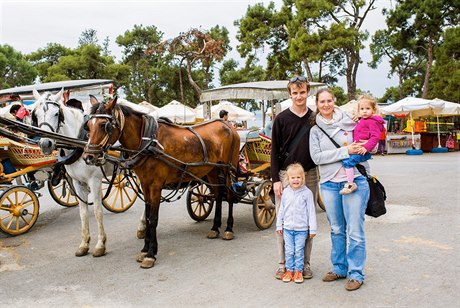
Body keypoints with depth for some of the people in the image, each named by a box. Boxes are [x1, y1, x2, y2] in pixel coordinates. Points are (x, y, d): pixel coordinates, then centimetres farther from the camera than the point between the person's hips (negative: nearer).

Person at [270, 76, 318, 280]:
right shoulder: (282, 119, -1)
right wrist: (276, 179, -8)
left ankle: (304, 263, 22)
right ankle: (283, 263, 17)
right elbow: (275, 151, -2)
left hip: (310, 175, 2)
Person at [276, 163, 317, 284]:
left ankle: (298, 271, 18)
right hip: (287, 228, 3)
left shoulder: (307, 193, -6)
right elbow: (281, 210, 10)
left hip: (302, 229, -3)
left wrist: (312, 229, -4)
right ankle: (289, 270, 21)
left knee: (299, 251, 5)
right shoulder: (286, 192, 3)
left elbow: (311, 212, -4)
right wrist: (279, 225, 11)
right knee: (289, 251, 8)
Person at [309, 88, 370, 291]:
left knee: (354, 231, 0)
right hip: (329, 184, 2)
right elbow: (317, 157, -7)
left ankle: (356, 273, 14)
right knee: (336, 230, 14)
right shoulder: (315, 130, 7)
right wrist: (346, 151, -16)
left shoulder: (349, 122, 4)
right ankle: (339, 268, 29)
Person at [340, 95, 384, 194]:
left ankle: (350, 183, -21)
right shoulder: (362, 121, 22)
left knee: (347, 161, -24)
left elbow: (375, 136, -20)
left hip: (363, 151, -11)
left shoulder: (372, 122, -9)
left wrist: (366, 147, -26)